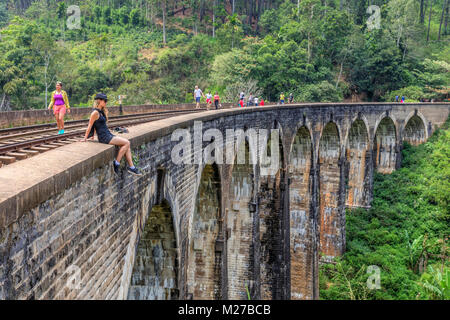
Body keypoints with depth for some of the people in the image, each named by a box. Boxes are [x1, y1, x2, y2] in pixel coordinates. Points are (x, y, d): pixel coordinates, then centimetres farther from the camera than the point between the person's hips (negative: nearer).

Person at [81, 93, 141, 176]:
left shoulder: (101, 112, 16)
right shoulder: (95, 112, -13)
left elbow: (96, 124, 25)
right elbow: (89, 126, -10)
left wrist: (92, 135, 29)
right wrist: (85, 139, -6)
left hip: (108, 135, 9)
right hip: (104, 137, -9)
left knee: (127, 144, -1)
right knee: (126, 143, -15)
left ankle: (131, 167, -5)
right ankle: (116, 163, -9)